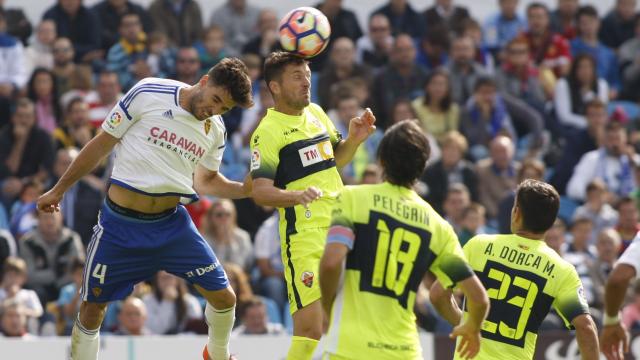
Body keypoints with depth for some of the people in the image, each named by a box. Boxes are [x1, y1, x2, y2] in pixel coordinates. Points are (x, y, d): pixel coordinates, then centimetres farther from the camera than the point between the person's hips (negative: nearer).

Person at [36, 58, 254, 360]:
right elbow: (102, 143, -3)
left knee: (223, 297, 1)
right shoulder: (148, 94, -11)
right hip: (121, 223, -3)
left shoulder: (215, 130, 2)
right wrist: (58, 190, 5)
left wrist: (246, 189, -2)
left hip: (172, 224, 3)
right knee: (92, 308, 0)